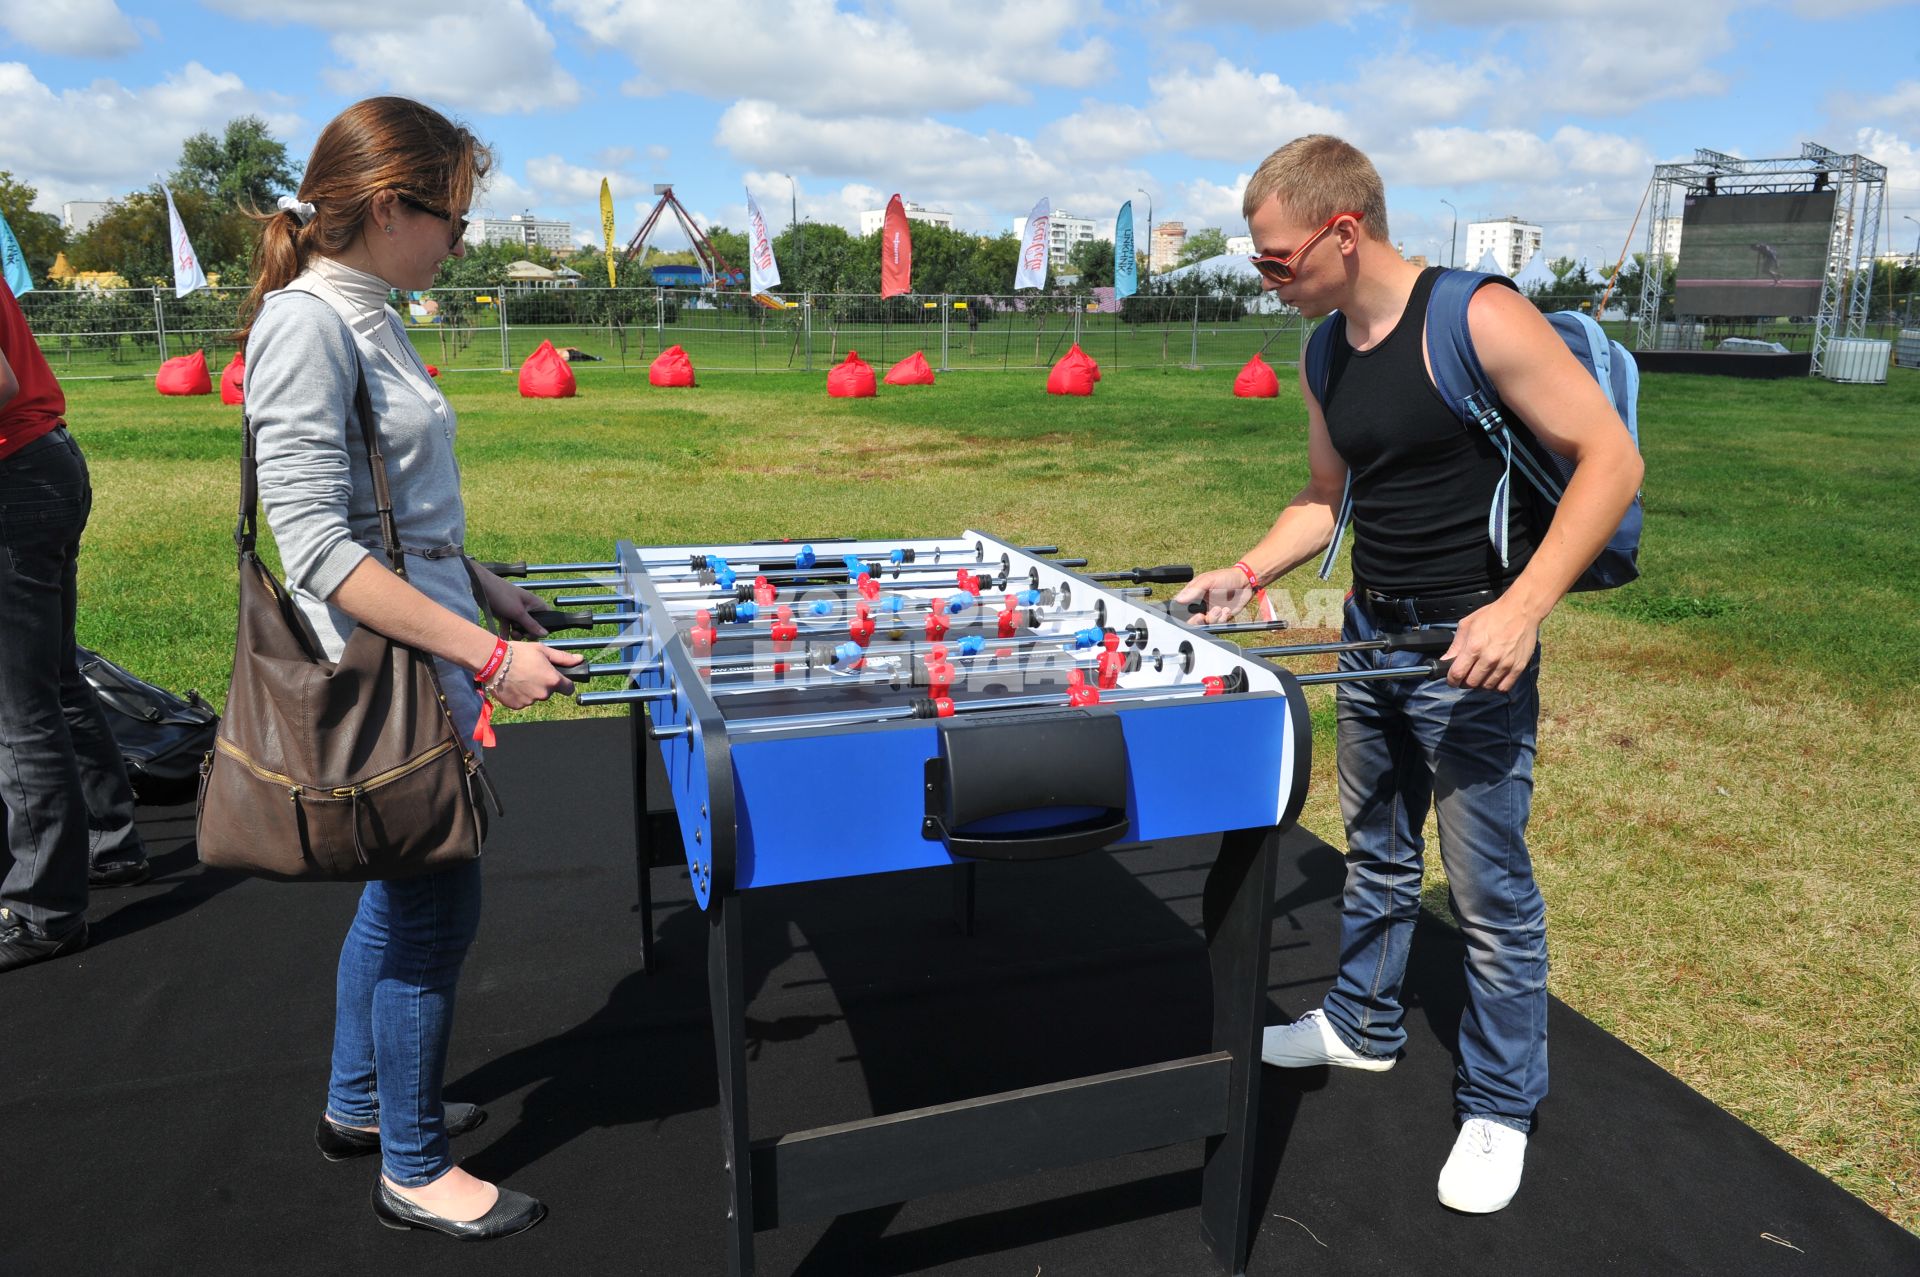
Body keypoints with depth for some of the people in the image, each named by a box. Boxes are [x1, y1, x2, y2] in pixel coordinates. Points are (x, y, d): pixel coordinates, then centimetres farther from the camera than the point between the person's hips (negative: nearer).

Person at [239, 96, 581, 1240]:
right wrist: (487, 655, -26)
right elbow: (316, 544, -24)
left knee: (401, 892, 21)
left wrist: (486, 587, 15)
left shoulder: (365, 318, 10)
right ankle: (414, 1168, 22)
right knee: (438, 909, 2)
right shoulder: (305, 324, -18)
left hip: (424, 663, 10)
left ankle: (360, 1102, 41)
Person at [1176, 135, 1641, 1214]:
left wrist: (1521, 608, -26)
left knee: (1490, 889, 4)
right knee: (1377, 851, 21)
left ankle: (1501, 1105, 23)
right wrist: (1250, 572, 2)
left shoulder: (1478, 321, -18)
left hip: (1471, 651, -7)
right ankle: (1364, 1023, 42)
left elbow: (1612, 458, -18)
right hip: (1372, 638, 7)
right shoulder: (1327, 359, 5)